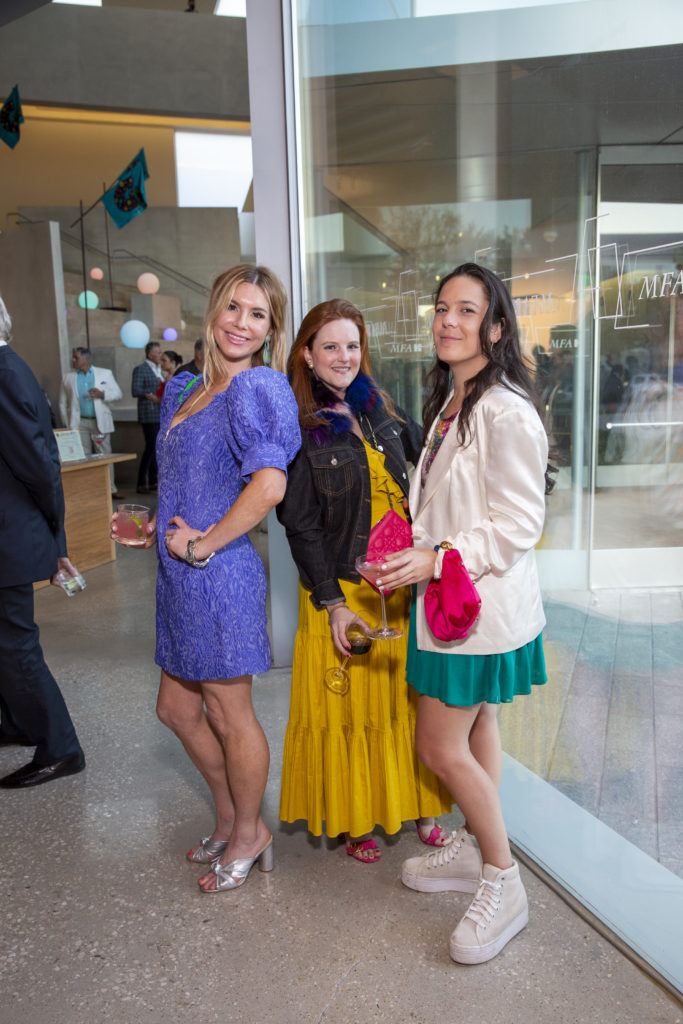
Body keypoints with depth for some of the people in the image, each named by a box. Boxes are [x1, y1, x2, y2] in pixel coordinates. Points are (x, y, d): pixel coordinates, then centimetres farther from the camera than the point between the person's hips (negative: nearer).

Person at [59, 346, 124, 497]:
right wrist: (67, 424, 2)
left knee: (105, 455, 1)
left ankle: (111, 489, 9)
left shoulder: (105, 374, 5)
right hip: (79, 423, 1)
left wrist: (102, 394, -13)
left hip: (101, 421, -1)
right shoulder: (68, 378, 8)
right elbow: (63, 403, 10)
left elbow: (118, 394, 5)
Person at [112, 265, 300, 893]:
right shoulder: (186, 390, 12)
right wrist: (157, 529, 13)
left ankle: (247, 838, 32)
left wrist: (203, 544, -19)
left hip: (220, 575, -9)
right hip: (179, 579, 9)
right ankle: (232, 821, 40)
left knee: (228, 712, 8)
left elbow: (269, 486, -27)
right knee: (176, 707, 19)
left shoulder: (258, 388, -13)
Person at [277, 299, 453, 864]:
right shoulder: (301, 428, -9)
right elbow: (301, 524, -10)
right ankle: (352, 821, 28)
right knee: (349, 704, 7)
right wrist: (332, 603, -13)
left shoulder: (378, 411, 7)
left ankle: (417, 807, 32)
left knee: (405, 696, 14)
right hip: (341, 588, -5)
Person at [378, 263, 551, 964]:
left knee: (440, 746, -2)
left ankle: (503, 884, 18)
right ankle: (474, 848, 37)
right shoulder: (449, 404, 11)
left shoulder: (507, 412, -19)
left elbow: (518, 523, -21)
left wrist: (438, 560, -23)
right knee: (475, 727, 19)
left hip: (481, 603, -9)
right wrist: (414, 555, 12)